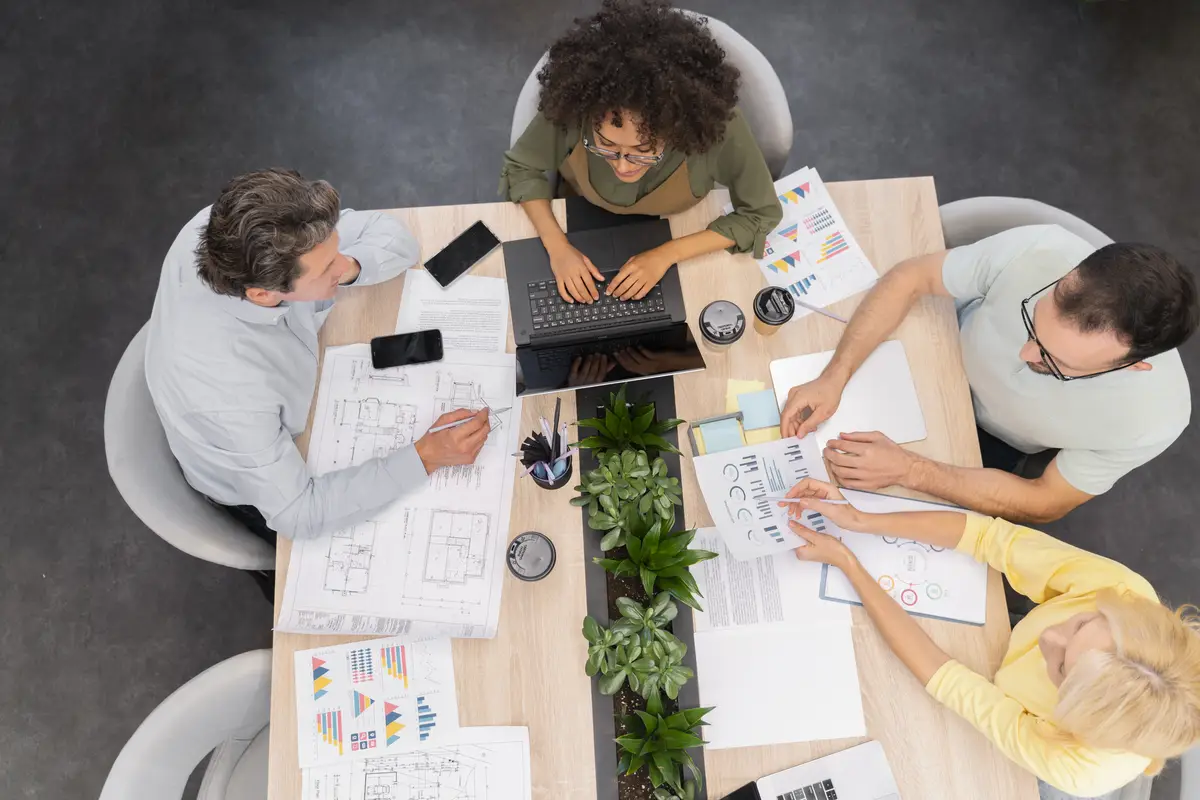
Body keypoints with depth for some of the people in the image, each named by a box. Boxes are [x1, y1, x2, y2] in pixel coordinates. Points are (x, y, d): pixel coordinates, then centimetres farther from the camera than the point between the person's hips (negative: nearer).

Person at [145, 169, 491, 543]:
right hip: (265, 490, -5)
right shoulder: (230, 390, -44)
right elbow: (298, 512, -30)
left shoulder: (231, 233, -28)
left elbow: (393, 234, -16)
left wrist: (351, 266, -37)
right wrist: (427, 457, -35)